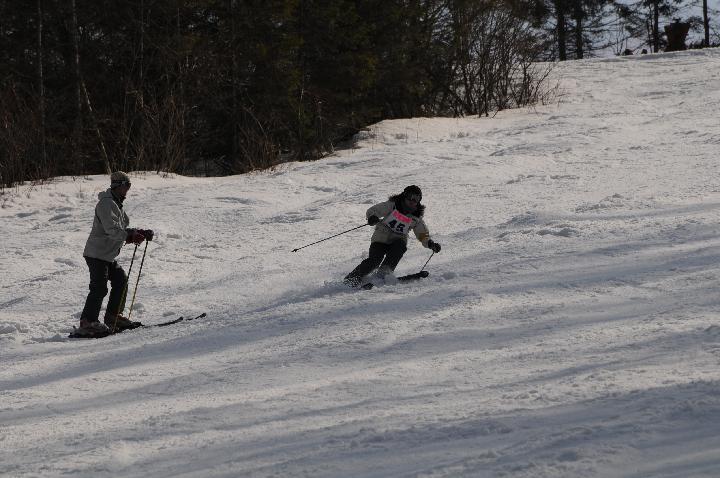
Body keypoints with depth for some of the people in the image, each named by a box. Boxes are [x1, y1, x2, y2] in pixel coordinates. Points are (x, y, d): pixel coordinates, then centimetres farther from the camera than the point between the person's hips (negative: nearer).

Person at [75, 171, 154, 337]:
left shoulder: (117, 204, 17)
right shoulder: (106, 203, -17)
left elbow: (123, 228, 19)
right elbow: (111, 230, -28)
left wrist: (140, 232, 4)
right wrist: (131, 236, -38)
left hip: (109, 255, 10)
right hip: (97, 253, -10)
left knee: (120, 280, 13)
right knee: (99, 287, -15)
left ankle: (112, 317, 23)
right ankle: (87, 322, -15)